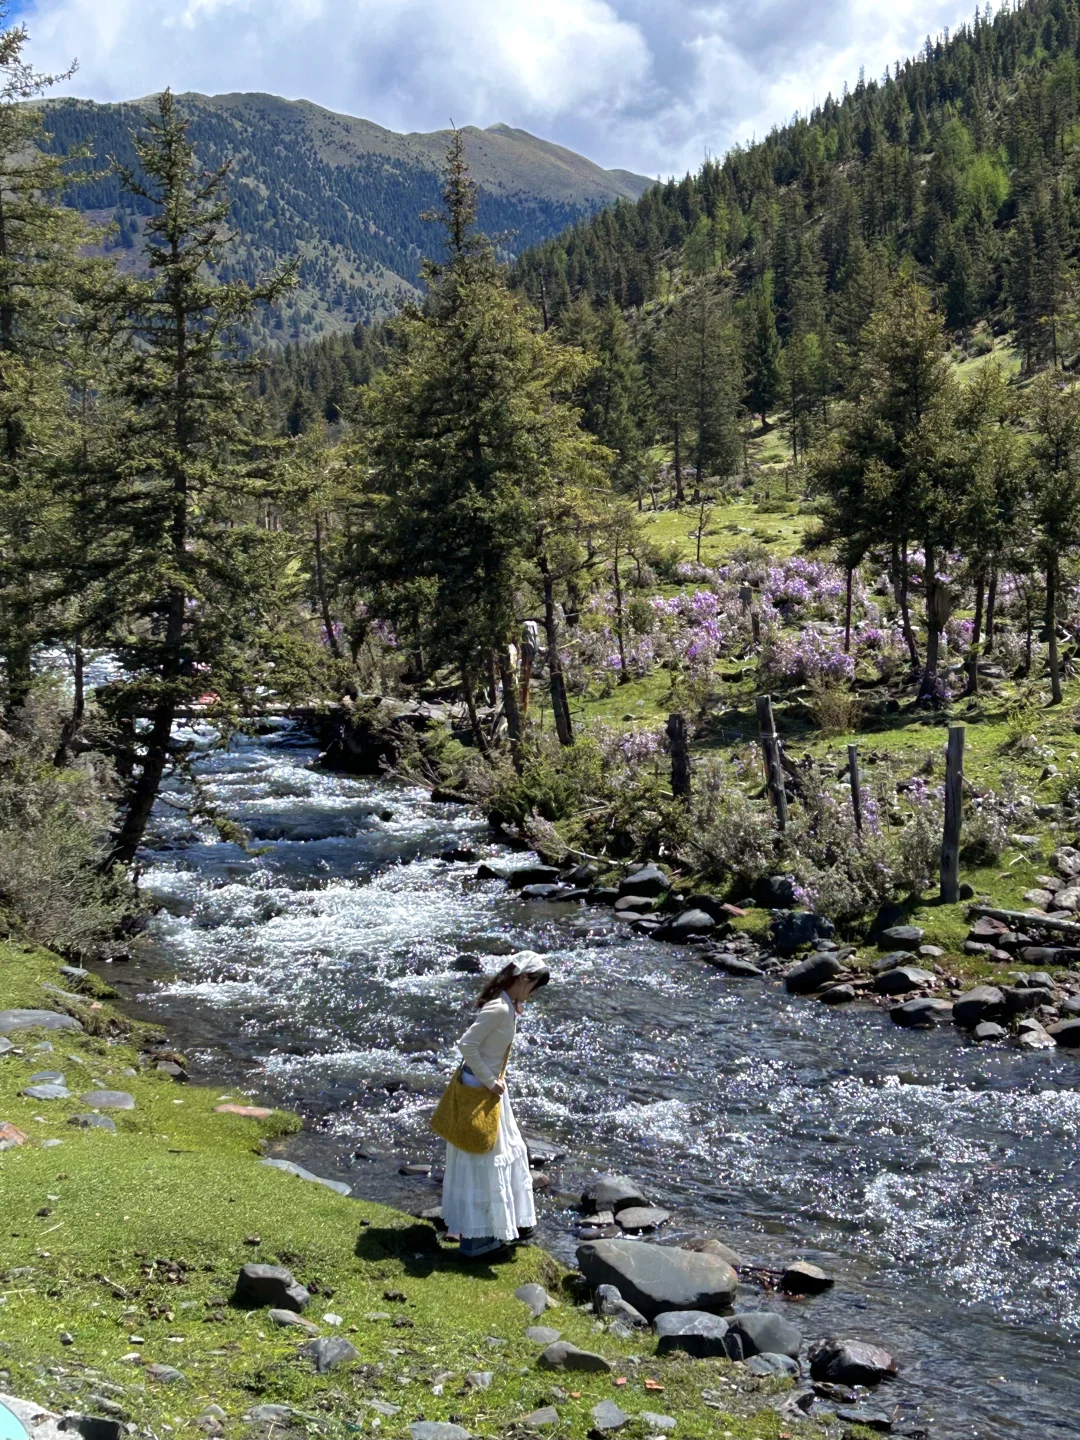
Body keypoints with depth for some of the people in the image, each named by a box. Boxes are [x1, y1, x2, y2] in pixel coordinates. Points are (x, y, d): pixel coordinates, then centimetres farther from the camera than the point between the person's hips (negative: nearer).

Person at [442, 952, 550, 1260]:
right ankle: (477, 1239, 14)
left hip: (490, 1087, 10)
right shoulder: (499, 1009, -26)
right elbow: (466, 1044, -29)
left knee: (510, 1151, 20)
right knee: (482, 1161, 1)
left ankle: (506, 1223, 34)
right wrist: (490, 1082, -21)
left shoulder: (508, 1004, 4)